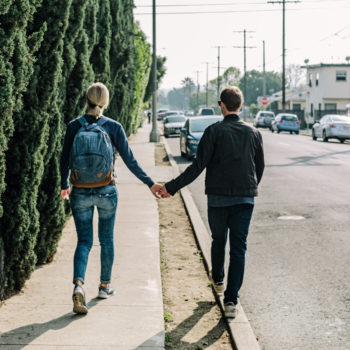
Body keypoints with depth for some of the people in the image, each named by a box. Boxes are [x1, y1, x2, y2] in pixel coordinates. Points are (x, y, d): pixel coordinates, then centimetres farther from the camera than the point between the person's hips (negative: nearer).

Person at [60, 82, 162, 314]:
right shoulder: (114, 127, -5)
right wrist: (150, 184, 5)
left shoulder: (74, 126, -2)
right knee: (106, 239, 16)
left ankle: (79, 284, -16)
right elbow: (130, 161, -4)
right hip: (106, 191, 0)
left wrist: (64, 186, 21)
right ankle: (105, 286, 28)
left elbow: (65, 160, 5)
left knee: (84, 241, 7)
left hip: (80, 193, 1)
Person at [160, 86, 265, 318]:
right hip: (245, 198, 2)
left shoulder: (214, 131, -8)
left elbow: (198, 166, -13)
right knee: (239, 248, 0)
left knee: (218, 240, 21)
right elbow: (260, 167, 13)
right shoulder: (253, 133, 4)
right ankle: (231, 300, -6)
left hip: (218, 197, -1)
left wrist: (172, 187, -9)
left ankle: (218, 280, 42)